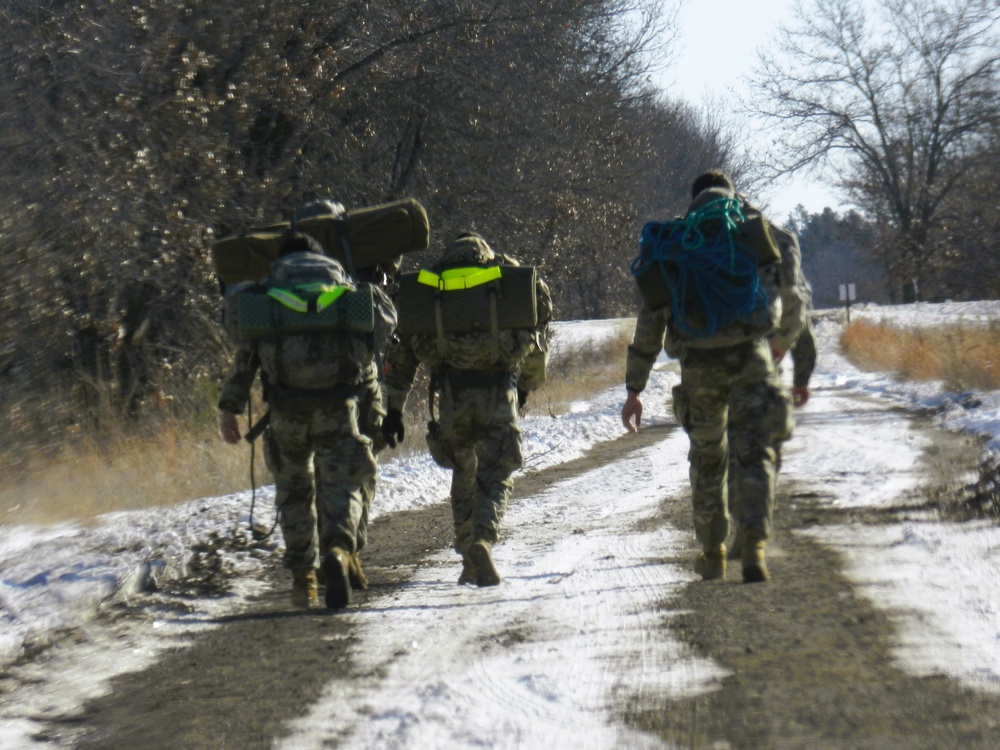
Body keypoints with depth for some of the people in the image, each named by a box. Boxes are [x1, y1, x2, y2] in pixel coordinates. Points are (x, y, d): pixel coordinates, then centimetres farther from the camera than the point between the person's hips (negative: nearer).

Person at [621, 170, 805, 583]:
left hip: (698, 363, 2)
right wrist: (784, 335, 34)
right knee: (754, 453, -3)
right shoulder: (757, 229, 11)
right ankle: (754, 546, -23)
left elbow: (650, 319, 10)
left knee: (707, 456, 18)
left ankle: (712, 553, 26)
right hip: (749, 356, -2)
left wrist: (634, 387, 12)